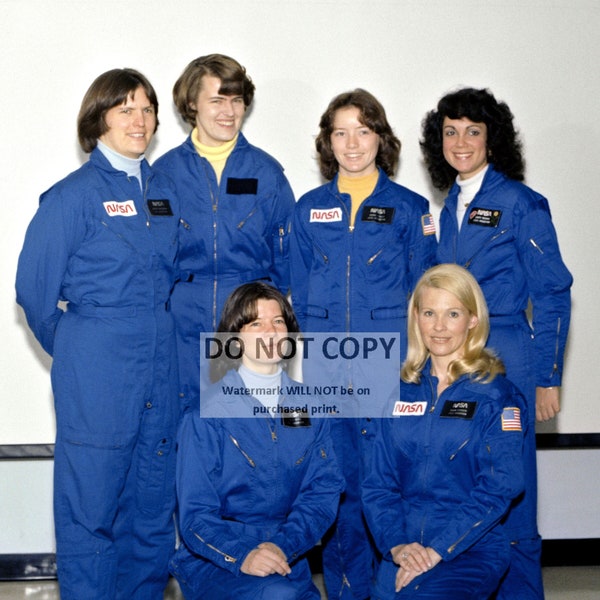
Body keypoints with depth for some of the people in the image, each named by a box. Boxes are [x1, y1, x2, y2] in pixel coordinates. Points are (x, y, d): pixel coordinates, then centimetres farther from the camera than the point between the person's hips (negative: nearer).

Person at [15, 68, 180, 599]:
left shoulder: (164, 192, 10)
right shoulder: (74, 195, -8)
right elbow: (34, 288, -6)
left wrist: (158, 338, 16)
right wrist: (72, 350, 4)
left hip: (161, 369, 6)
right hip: (97, 374, -6)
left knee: (154, 502, 12)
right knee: (90, 505, 2)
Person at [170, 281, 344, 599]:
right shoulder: (208, 411, -5)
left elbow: (324, 487, 2)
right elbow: (196, 513, -7)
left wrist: (283, 546, -15)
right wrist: (242, 555, -25)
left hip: (288, 560, 4)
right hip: (212, 562, -4)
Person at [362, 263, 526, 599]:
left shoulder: (497, 395, -1)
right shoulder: (401, 393, 11)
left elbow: (498, 488, -9)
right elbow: (379, 481, 9)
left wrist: (438, 550, -16)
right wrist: (396, 543, -8)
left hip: (470, 549, -4)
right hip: (404, 549, 5)